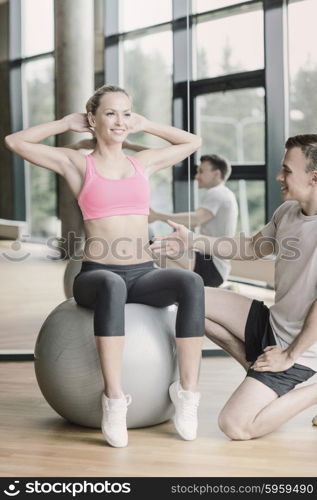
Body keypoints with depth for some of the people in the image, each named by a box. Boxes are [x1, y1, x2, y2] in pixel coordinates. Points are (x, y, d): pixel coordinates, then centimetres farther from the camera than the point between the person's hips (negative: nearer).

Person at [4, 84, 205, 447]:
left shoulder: (144, 162, 17)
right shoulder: (77, 164, 8)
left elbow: (192, 141, 31)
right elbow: (14, 142, 3)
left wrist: (144, 125, 23)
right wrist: (67, 123, 11)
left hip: (144, 275, 3)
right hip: (96, 274, -3)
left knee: (192, 283, -31)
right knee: (112, 286, -41)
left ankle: (187, 393, -28)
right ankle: (114, 401, -38)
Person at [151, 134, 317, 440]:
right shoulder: (288, 211, 2)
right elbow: (253, 247, 18)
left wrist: (290, 356, -19)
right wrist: (193, 241, 13)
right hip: (271, 322, 9)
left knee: (235, 426, -16)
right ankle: (259, 372, 11)